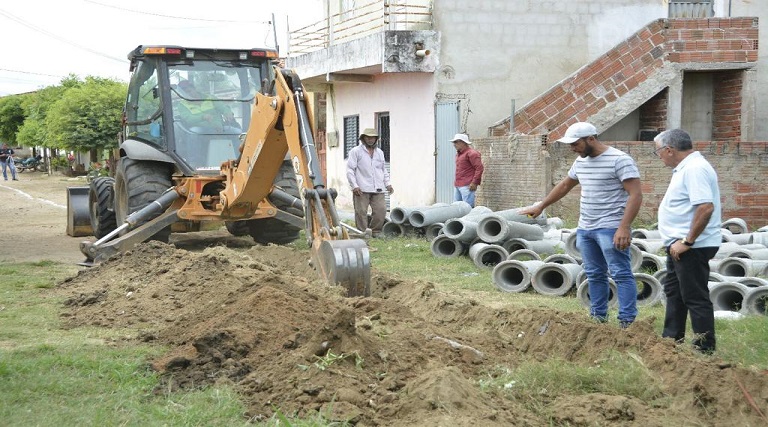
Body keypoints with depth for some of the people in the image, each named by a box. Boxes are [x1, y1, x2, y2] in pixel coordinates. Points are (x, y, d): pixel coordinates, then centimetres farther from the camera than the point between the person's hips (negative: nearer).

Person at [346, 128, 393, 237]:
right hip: (362, 189, -4)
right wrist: (354, 186, -11)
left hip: (378, 189, 4)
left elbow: (384, 170, 28)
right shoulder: (356, 151, 4)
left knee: (381, 210, -4)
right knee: (361, 212, -4)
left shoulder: (380, 152, 21)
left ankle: (376, 232, 9)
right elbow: (350, 170, -2)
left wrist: (387, 184, 16)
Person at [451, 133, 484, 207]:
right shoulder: (458, 153, 21)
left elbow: (479, 168, -14)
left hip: (466, 186, -10)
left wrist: (475, 182, -17)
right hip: (457, 186, 10)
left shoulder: (471, 153, -9)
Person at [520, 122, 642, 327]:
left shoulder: (619, 160, -13)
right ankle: (598, 318, 20)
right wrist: (540, 206, 32)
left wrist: (624, 227, -24)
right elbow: (565, 185, 28)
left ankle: (627, 322, -6)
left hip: (611, 228, -8)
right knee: (594, 275, 12)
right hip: (585, 228, 8)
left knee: (621, 274, -7)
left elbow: (635, 195, -17)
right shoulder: (581, 161, 12)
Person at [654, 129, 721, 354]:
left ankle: (705, 350, 4)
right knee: (673, 291, 20)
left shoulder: (694, 168, -20)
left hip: (692, 247, -11)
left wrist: (687, 241, -25)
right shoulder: (686, 167, 14)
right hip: (680, 245, 11)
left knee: (695, 297, -4)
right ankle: (672, 340, 32)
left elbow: (706, 208, -30)